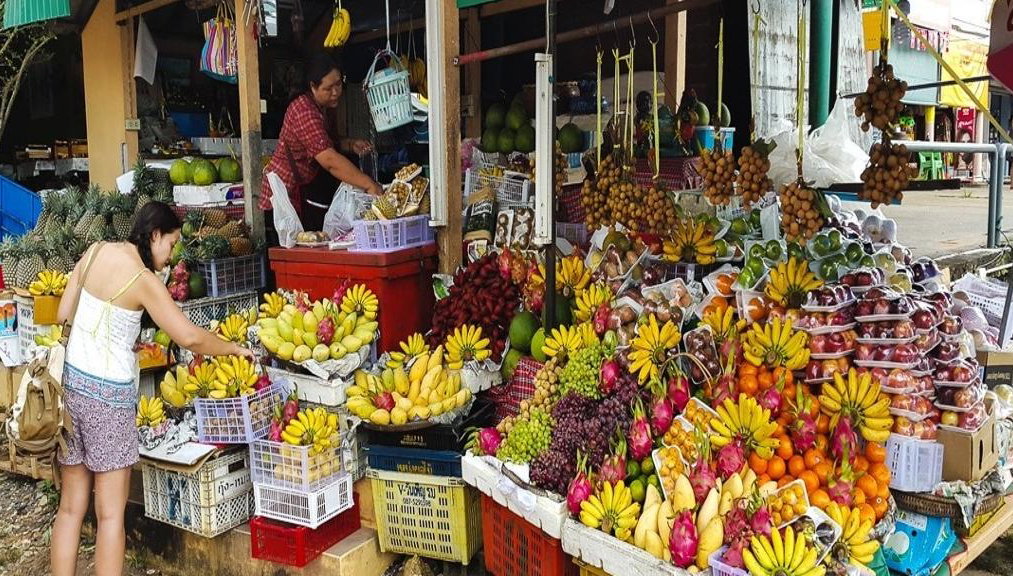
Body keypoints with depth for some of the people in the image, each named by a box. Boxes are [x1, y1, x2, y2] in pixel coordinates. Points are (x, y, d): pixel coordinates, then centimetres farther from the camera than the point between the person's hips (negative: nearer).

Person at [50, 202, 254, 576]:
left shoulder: (95, 251, 5)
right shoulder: (144, 280, -13)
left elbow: (64, 314, 9)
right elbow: (190, 338, -15)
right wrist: (234, 348, 0)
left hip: (69, 380, 7)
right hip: (107, 393, -7)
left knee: (71, 507, 15)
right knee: (110, 513, 2)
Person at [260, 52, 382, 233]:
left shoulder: (320, 108, 9)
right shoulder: (304, 110, -25)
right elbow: (329, 160, -34)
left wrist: (350, 145, 2)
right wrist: (369, 185, -37)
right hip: (285, 192, -10)